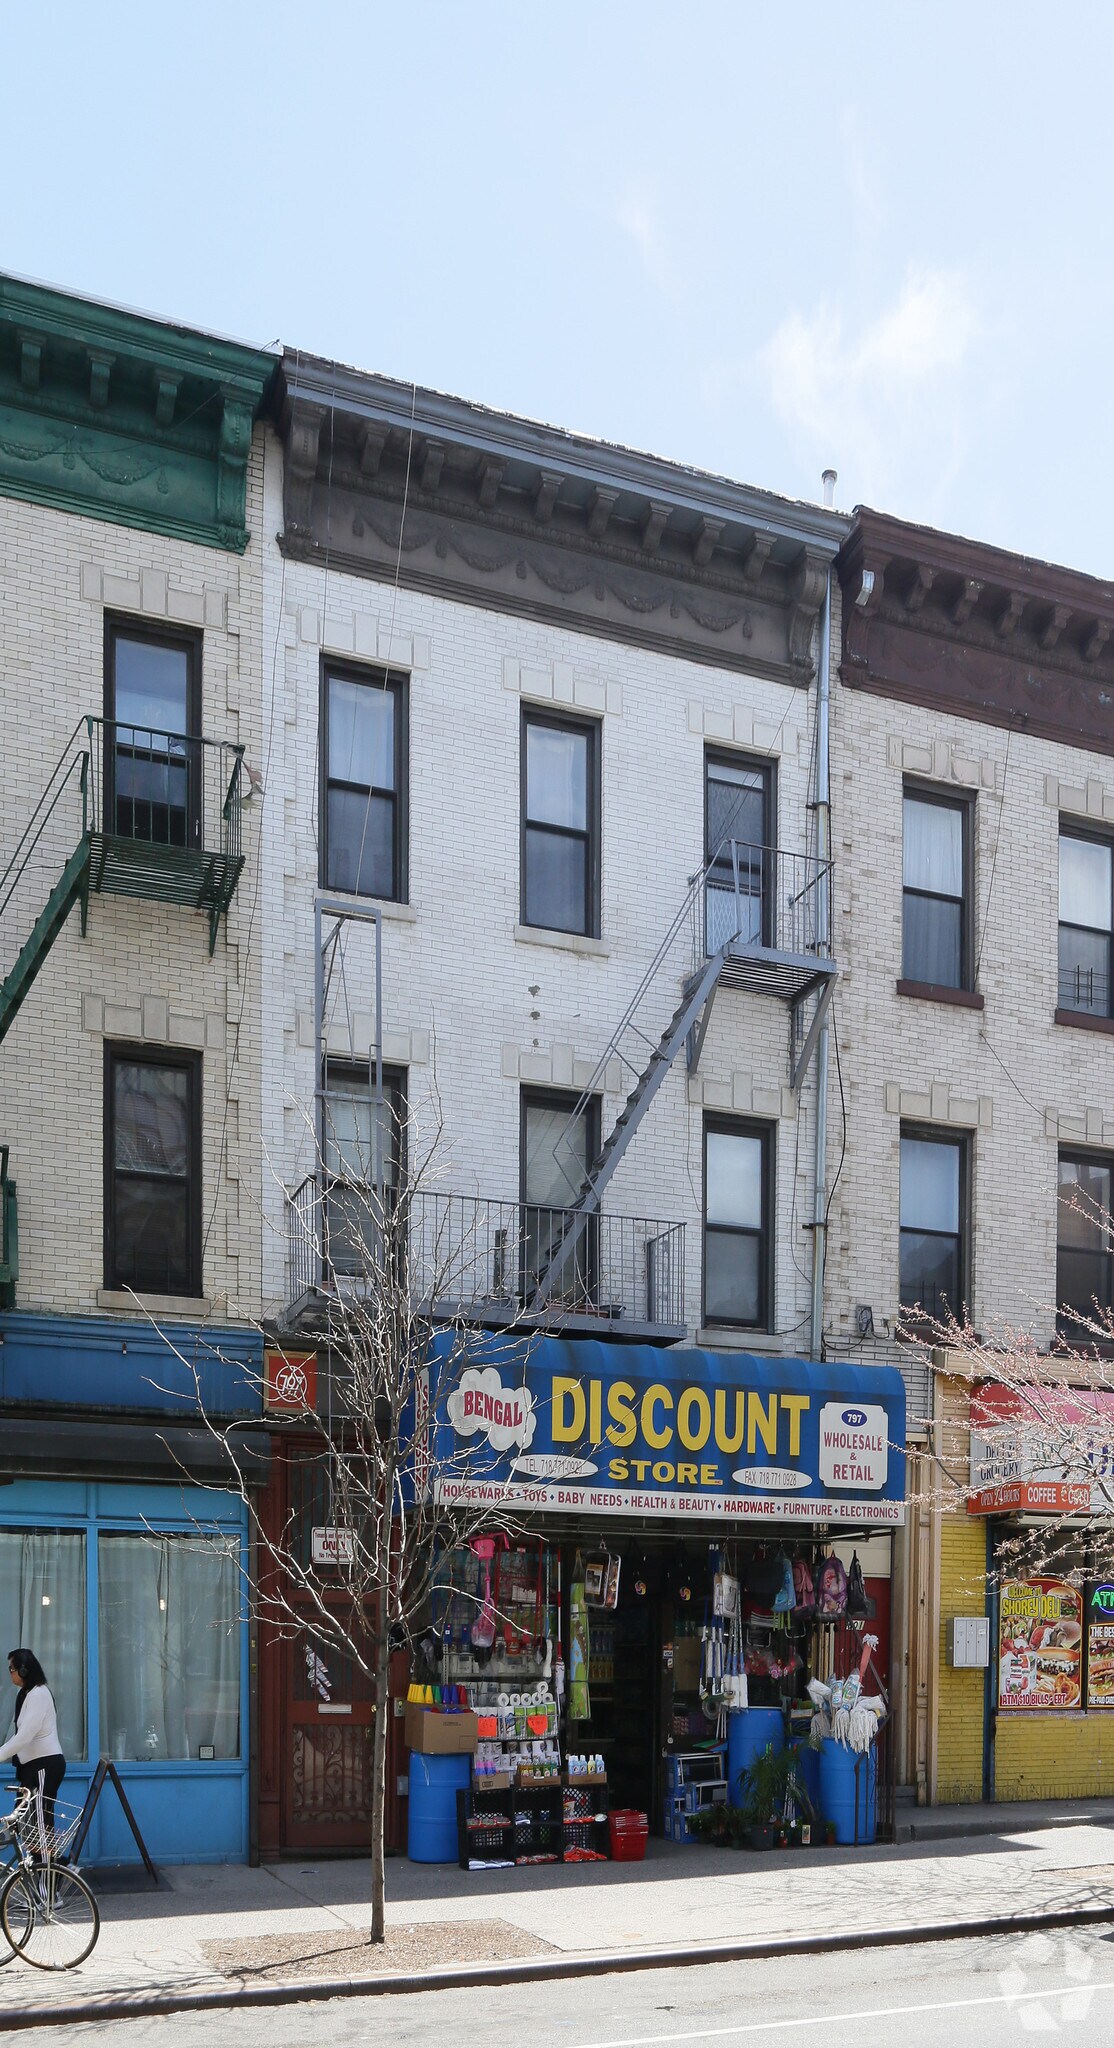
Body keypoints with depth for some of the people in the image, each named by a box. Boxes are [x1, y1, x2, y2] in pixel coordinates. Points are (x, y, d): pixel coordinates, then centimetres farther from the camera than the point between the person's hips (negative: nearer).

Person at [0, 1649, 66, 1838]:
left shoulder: (39, 1694, -15)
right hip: (33, 1764, 9)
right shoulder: (26, 1693, 14)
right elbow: (20, 1733, 14)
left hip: (45, 1764, -9)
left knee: (41, 1822, -9)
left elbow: (25, 1736, -22)